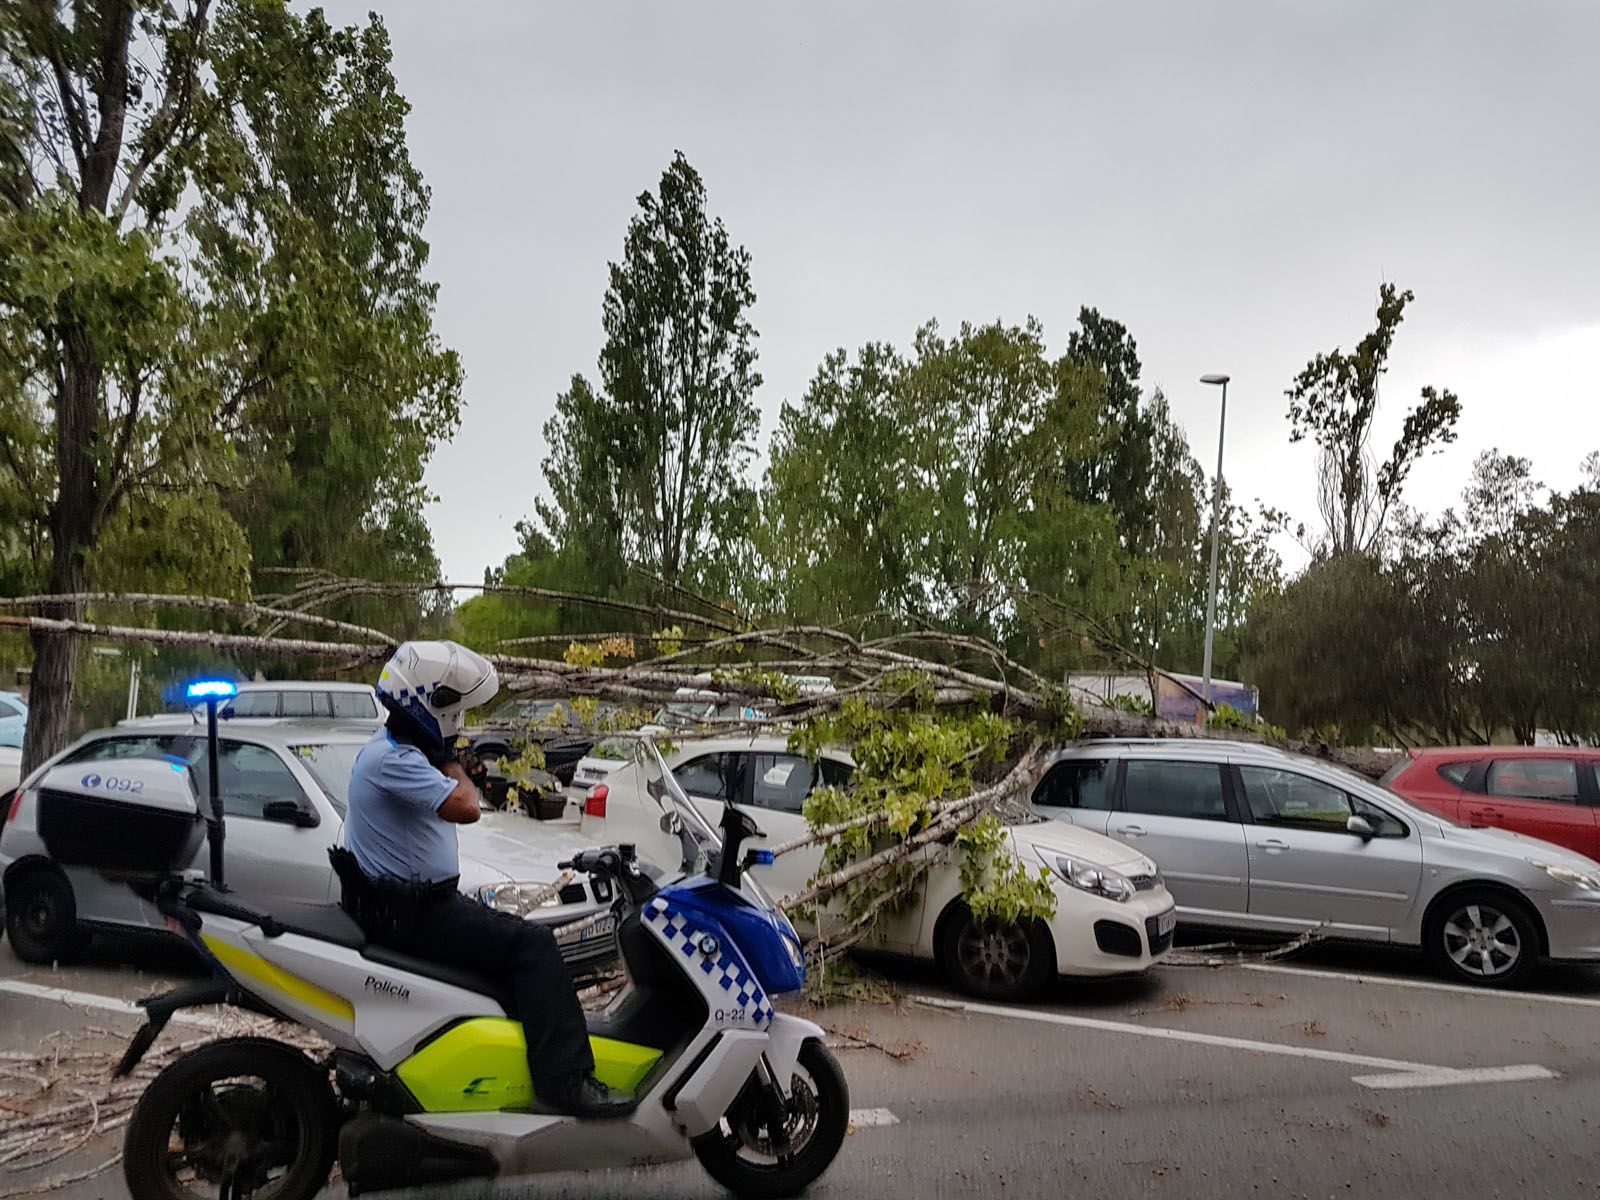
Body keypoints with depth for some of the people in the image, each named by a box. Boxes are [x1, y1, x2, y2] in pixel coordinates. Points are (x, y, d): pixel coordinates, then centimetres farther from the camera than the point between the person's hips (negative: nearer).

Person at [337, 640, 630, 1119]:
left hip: (416, 901, 11)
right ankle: (565, 1080, -25)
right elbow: (464, 807, -30)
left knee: (523, 940, 14)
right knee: (533, 945, -21)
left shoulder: (398, 750, 15)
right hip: (411, 913, -11)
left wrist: (457, 768, 11)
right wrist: (452, 766, -12)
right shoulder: (393, 758, -20)